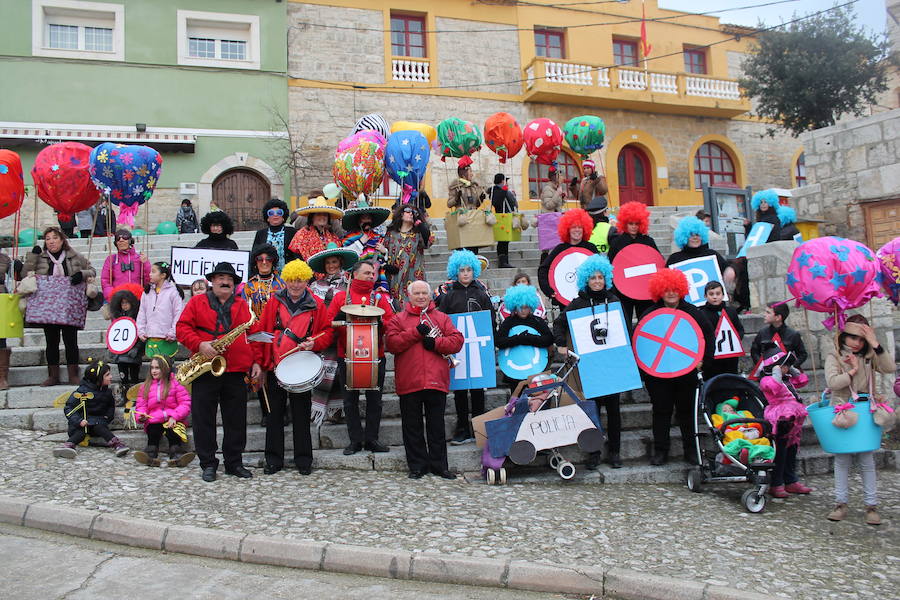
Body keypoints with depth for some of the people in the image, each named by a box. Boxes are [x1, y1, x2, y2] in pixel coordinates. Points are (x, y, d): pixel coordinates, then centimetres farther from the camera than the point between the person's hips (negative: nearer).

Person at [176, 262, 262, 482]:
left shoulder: (243, 306, 14)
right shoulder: (197, 302, 8)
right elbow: (182, 328, 1)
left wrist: (256, 362, 2)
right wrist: (199, 344, -15)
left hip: (236, 372, 2)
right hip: (205, 371, -2)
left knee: (236, 420, 6)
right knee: (204, 419, 3)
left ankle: (234, 462, 18)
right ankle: (208, 464, 14)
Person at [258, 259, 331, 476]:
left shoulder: (316, 305, 1)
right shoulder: (275, 301, 4)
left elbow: (327, 331, 5)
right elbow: (262, 331, 5)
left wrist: (314, 343, -16)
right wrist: (259, 362, -2)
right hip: (275, 366, 2)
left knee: (301, 414, 6)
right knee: (274, 413, 8)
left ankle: (303, 459, 17)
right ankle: (274, 458, 19)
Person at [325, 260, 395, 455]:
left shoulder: (380, 297, 9)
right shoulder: (341, 297, 8)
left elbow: (391, 322, 0)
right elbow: (328, 322, 3)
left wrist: (380, 324, -20)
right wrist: (338, 320, -18)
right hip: (347, 357, -1)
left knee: (374, 399, 6)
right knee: (350, 400, 5)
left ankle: (371, 439, 16)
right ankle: (356, 440, 15)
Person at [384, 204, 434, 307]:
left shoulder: (418, 233, 6)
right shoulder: (391, 233, 12)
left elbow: (429, 240, -15)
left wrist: (419, 222, -14)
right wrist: (387, 266, -4)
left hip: (413, 279, -2)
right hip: (395, 278, 2)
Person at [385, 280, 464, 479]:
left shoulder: (442, 318, 13)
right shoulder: (398, 319, 8)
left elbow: (457, 341, 3)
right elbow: (391, 343, -6)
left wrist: (436, 343, -12)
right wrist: (416, 332, -12)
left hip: (437, 381, 1)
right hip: (409, 383, -1)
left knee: (437, 425, 8)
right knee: (412, 427, 7)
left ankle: (439, 465, 18)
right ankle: (417, 466, 18)